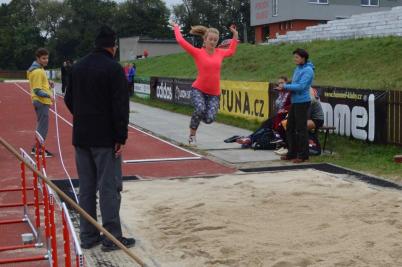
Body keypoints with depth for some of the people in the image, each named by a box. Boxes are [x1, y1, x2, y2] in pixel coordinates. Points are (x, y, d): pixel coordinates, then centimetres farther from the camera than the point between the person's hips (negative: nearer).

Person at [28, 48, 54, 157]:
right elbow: (37, 91, -22)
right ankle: (38, 150, -1)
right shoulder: (38, 71, -18)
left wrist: (48, 85, 8)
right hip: (41, 102, -10)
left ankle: (37, 148, 24)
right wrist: (48, 95, -33)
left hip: (41, 102, 10)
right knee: (43, 126, -6)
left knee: (41, 125, 17)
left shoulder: (39, 69, 13)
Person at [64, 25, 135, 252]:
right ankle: (112, 238, 3)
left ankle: (88, 236, 16)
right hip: (105, 139, -7)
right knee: (109, 187, -1)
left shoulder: (78, 67, 10)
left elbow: (69, 100, 16)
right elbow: (120, 106, -16)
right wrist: (121, 138, -12)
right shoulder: (114, 68, -12)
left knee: (86, 188, 11)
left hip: (81, 137, 7)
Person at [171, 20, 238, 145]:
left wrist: (235, 35, 27)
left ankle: (198, 116, 27)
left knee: (209, 119, -13)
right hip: (198, 90, -3)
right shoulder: (198, 52, -5)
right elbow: (181, 41, -7)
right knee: (200, 110, -31)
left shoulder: (220, 53, 7)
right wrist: (176, 28, 8)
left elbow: (231, 51, 30)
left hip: (214, 93, 3)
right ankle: (192, 135, -5)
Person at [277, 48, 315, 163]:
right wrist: (285, 88, 2)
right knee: (290, 128, 12)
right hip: (294, 102, 9)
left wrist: (285, 86, -16)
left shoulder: (308, 70, -13)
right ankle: (292, 153, 21)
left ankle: (303, 155, 5)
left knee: (301, 129, -4)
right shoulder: (298, 69, 15)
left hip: (302, 102, -9)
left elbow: (301, 86, -22)